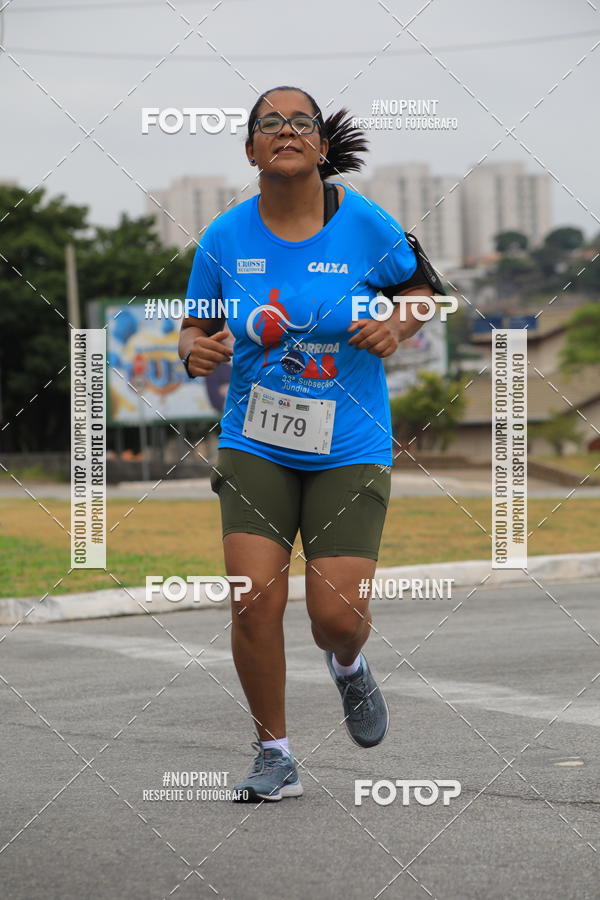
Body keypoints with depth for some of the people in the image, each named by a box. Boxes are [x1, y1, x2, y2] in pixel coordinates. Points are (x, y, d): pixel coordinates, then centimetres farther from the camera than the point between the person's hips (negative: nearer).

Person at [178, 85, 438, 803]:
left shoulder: (364, 224, -7)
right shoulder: (225, 238, -3)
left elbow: (419, 287, 10)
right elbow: (195, 328, 9)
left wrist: (398, 325, -11)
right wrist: (196, 352, -14)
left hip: (350, 450, -1)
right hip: (255, 447, 1)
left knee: (338, 615, -8)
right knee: (255, 600, -12)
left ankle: (348, 668, 32)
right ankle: (275, 756, 7)